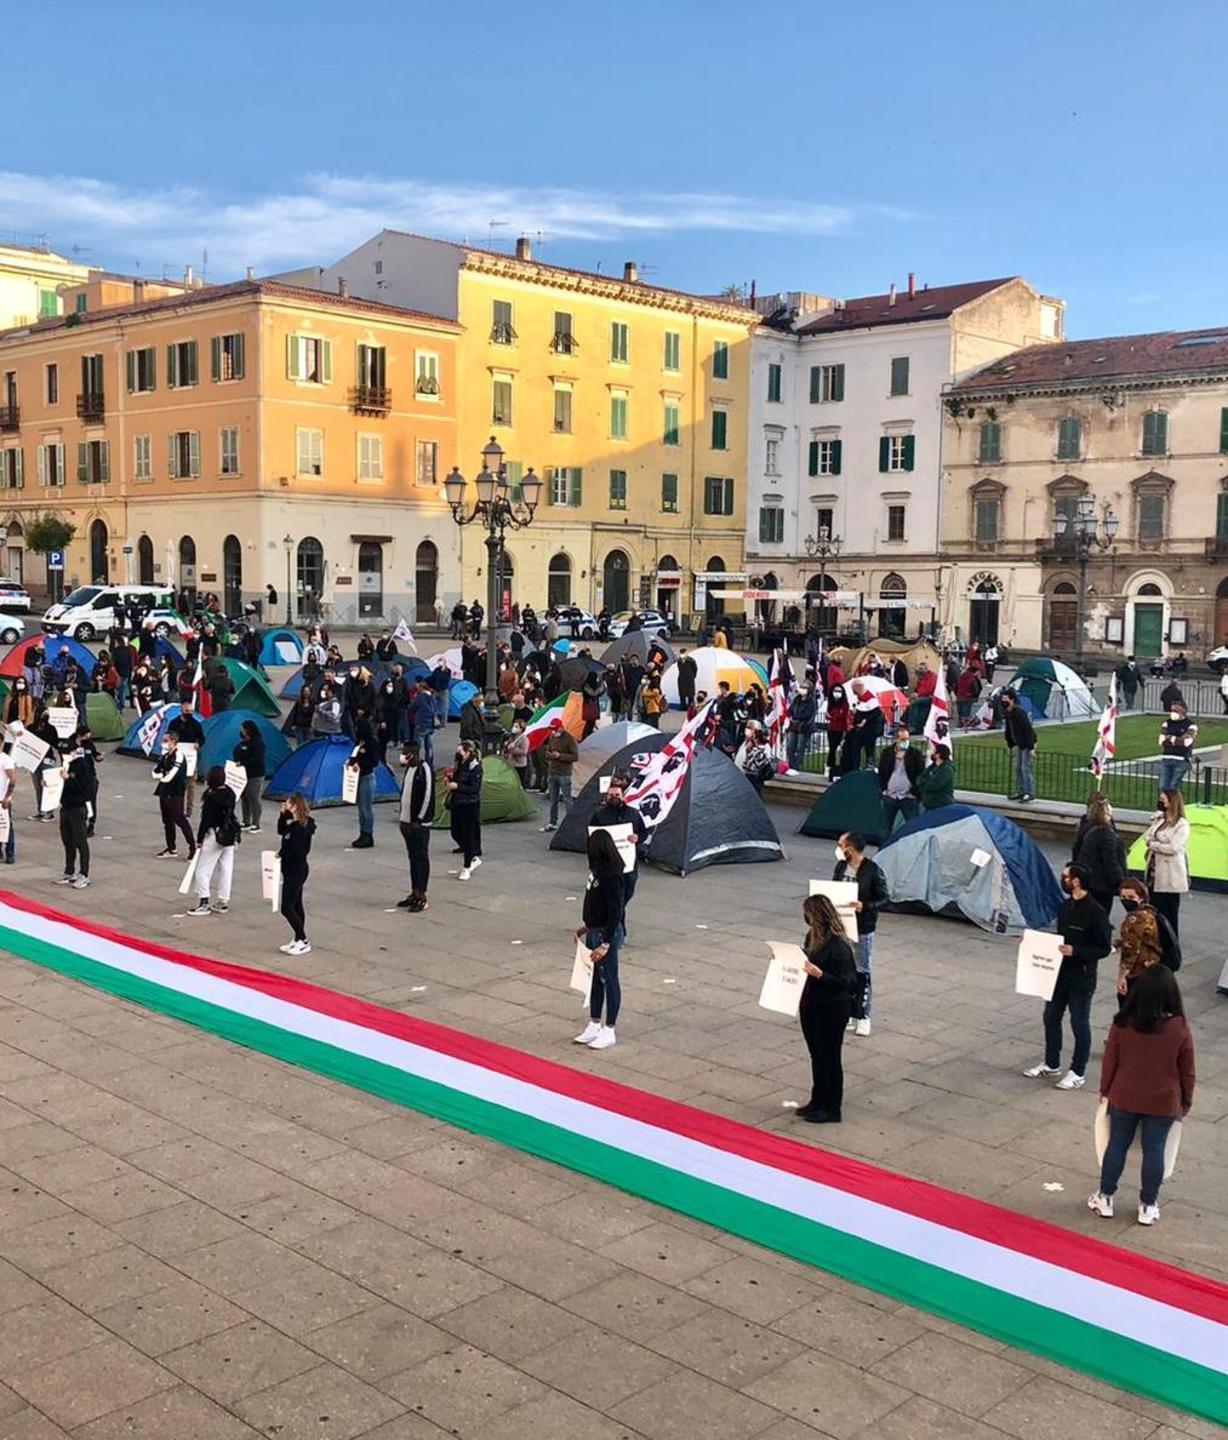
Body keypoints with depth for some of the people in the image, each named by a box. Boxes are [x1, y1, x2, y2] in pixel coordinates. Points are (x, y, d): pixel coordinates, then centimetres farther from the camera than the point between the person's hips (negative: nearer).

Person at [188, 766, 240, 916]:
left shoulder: (211, 797, -19)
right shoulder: (230, 793, 0)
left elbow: (206, 819, -16)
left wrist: (199, 839, -7)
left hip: (214, 836, -7)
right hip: (230, 836, 7)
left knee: (203, 870, 4)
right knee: (226, 869, 12)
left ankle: (204, 903, 3)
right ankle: (223, 902, 19)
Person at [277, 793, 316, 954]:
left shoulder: (300, 828, -24)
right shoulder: (295, 824, 6)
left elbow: (296, 852, -28)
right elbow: (281, 831, 22)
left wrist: (281, 853, -11)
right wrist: (283, 814, 9)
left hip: (296, 872, -10)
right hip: (293, 870, 10)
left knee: (287, 909, -6)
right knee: (296, 906, 16)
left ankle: (303, 942, 0)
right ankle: (299, 940, 25)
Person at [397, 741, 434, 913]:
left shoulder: (424, 769, -14)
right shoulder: (409, 768, 13)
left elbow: (428, 796, -18)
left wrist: (419, 819, -16)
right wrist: (404, 818, 14)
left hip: (419, 823, -9)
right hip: (407, 821, 9)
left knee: (421, 859, -4)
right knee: (413, 858, 13)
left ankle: (422, 898, -1)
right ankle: (414, 893, 20)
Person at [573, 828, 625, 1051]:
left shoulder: (610, 876, -24)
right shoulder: (597, 870, 3)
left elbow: (615, 912, -24)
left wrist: (605, 944, -23)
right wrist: (587, 927, 18)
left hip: (607, 933, -9)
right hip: (594, 932, 9)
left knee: (609, 981, 5)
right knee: (595, 979, 18)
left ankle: (608, 1032, 16)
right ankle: (594, 1025, 31)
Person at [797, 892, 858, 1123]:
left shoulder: (838, 945, -24)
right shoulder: (813, 936, 2)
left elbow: (844, 983, -23)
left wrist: (819, 974, -34)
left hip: (831, 1010, -8)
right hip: (811, 1006, 8)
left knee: (829, 1058, 7)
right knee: (816, 1056, 20)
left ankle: (832, 1109, 21)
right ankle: (817, 1101, 35)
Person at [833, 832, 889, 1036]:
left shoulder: (873, 871, -15)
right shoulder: (841, 867, 4)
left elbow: (884, 898, -11)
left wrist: (865, 906, -27)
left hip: (863, 929, -6)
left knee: (863, 972, 4)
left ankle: (863, 1016, 13)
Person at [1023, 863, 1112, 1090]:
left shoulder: (1095, 912, -18)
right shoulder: (1064, 907, 6)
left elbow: (1104, 948, -17)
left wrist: (1075, 951, -26)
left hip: (1081, 978, -8)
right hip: (1059, 973, 8)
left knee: (1079, 1024, 5)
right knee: (1051, 1017, 15)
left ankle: (1078, 1073, 18)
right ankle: (1051, 1064, 31)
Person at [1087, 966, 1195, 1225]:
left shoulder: (1122, 1023, -14)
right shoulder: (1180, 1029, -15)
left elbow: (1109, 1060, -4)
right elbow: (1187, 1072, -4)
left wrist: (1105, 1090, 11)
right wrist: (1186, 1103, 10)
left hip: (1124, 1098, 1)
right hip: (1164, 1103, -1)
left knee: (1117, 1145, 14)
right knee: (1154, 1151, 11)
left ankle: (1105, 1198, 23)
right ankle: (1148, 1206, 20)